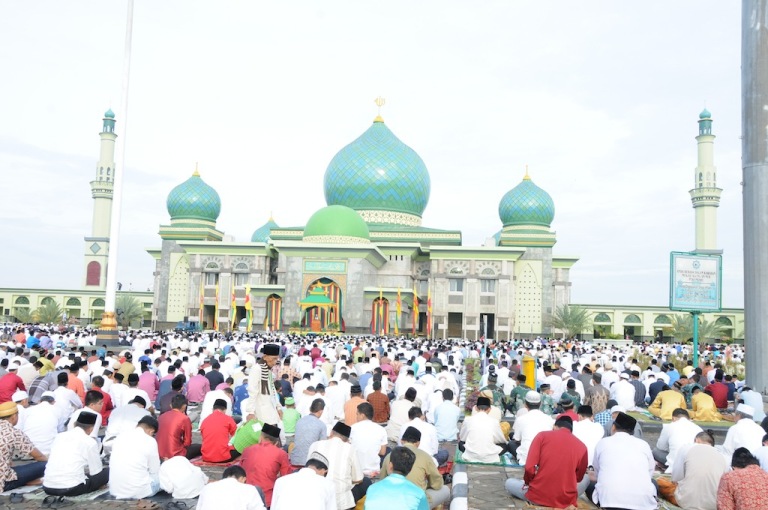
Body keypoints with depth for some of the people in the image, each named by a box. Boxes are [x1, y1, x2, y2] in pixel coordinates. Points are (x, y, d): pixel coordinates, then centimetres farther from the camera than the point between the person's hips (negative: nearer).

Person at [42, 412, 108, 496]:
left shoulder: (59, 436, 13)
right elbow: (96, 472, 3)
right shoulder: (90, 442, -3)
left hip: (48, 488, 5)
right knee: (107, 471, 9)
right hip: (72, 489, -5)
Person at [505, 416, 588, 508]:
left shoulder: (542, 435, -3)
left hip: (537, 497, -1)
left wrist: (528, 482, 10)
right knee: (586, 479, 29)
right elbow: (579, 478, 12)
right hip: (566, 501, 1)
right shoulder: (582, 447, 1)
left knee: (509, 483, 26)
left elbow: (529, 468, -11)